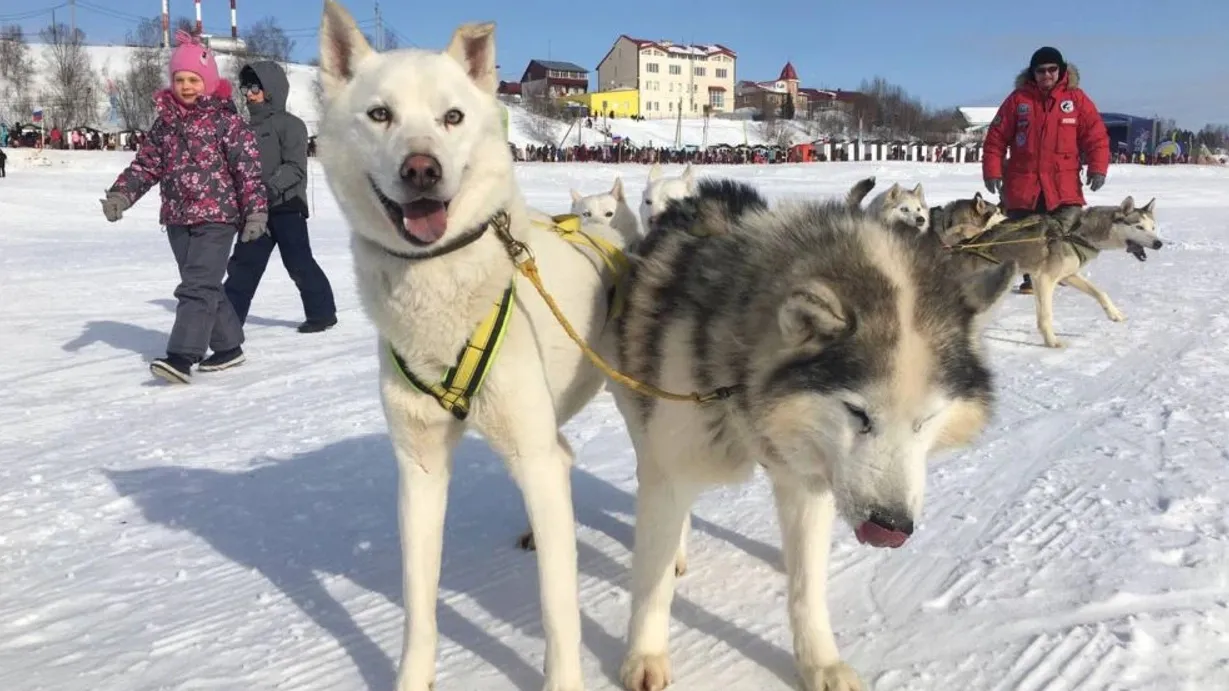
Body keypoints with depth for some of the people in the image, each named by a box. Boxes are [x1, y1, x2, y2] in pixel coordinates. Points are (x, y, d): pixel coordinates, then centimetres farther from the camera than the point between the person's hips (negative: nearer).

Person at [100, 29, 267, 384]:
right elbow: (146, 164, 11)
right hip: (178, 219, 7)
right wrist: (120, 194, -2)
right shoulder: (165, 121, 10)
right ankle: (229, 346, 24)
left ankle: (181, 356, -18)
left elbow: (249, 169, -8)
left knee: (197, 286, -14)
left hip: (217, 217, -6)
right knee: (204, 286, 12)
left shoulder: (227, 121, -6)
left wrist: (255, 211, -12)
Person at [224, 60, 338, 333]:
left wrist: (272, 187, -26)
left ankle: (321, 312, 7)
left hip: (287, 206, -7)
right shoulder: (249, 128, 17)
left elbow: (296, 167, -15)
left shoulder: (289, 124, -5)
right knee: (243, 263, 9)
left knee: (299, 263, -5)